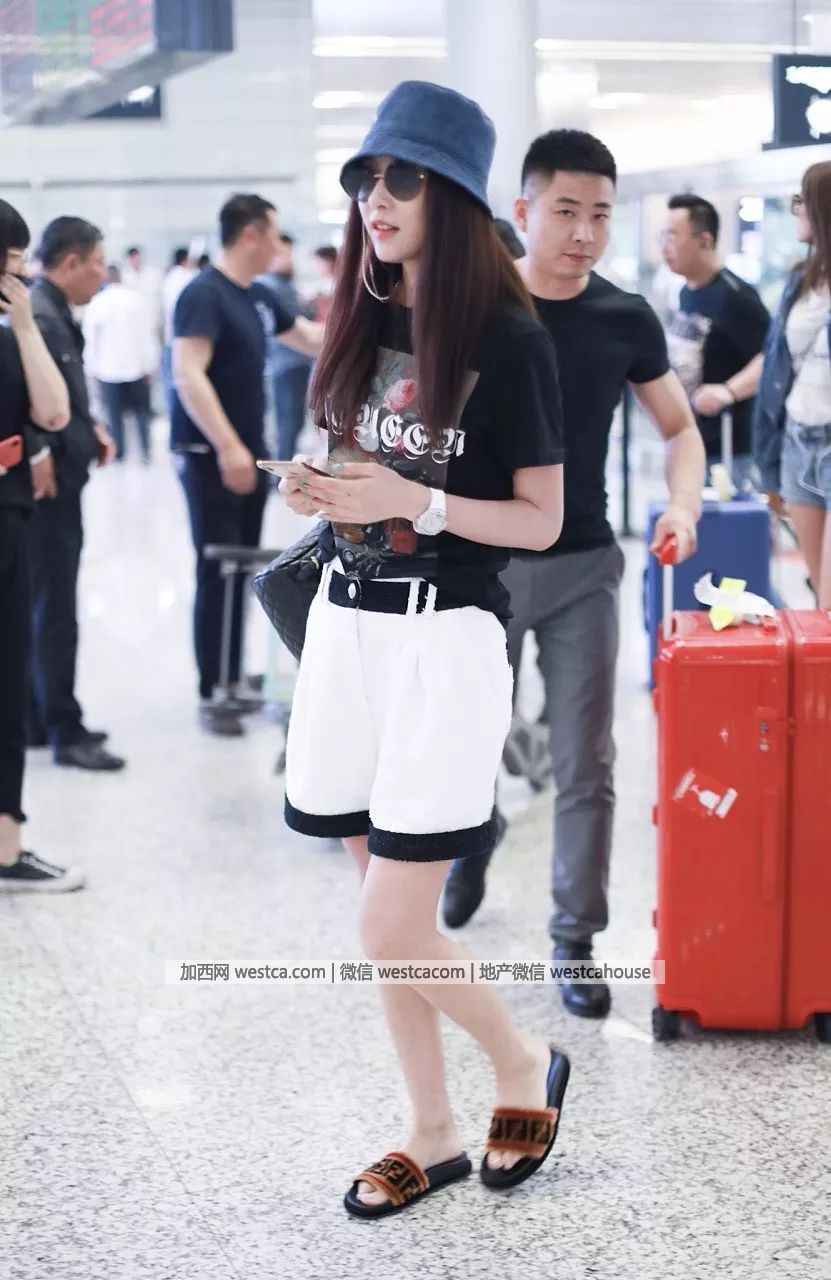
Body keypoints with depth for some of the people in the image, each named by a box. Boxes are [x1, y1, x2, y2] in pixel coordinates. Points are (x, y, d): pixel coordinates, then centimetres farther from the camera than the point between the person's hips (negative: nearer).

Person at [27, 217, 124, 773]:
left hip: (62, 481, 10)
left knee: (46, 608, 16)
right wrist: (37, 457, -24)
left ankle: (40, 719, 25)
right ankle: (65, 731, 7)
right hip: (46, 484, -10)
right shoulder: (36, 315, -20)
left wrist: (92, 429, 6)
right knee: (55, 612, -1)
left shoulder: (56, 313, 11)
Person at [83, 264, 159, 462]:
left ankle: (118, 453, 3)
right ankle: (146, 451, 3)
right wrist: (151, 364, 4)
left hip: (108, 369, -1)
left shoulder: (96, 303, -5)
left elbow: (90, 338, -4)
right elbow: (148, 334, -2)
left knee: (114, 413, 4)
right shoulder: (136, 299, -3)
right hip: (137, 366, 1)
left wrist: (92, 368, 4)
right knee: (141, 410, 10)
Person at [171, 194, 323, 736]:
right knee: (217, 573, -7)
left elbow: (313, 339, 27)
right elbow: (188, 375, -25)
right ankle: (212, 695, -1)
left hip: (249, 454, 9)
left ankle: (233, 681, 21)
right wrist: (227, 448, -30)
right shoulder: (204, 294, -15)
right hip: (211, 456, -8)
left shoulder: (260, 297, 11)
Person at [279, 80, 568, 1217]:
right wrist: (321, 492, -2)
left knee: (393, 928, -6)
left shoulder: (509, 340, -9)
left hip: (447, 636, -6)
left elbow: (541, 521, -8)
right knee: (386, 908, 11)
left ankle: (526, 1066, 21)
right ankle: (433, 1135, 25)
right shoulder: (361, 325, 9)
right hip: (347, 622, 6)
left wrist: (414, 500, -20)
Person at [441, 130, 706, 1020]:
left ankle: (575, 940, 13)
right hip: (481, 562, -1)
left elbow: (679, 426, 9)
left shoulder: (626, 319, -2)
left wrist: (682, 507, -9)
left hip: (583, 568, 1)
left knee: (586, 764, 1)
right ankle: (471, 849, 45)